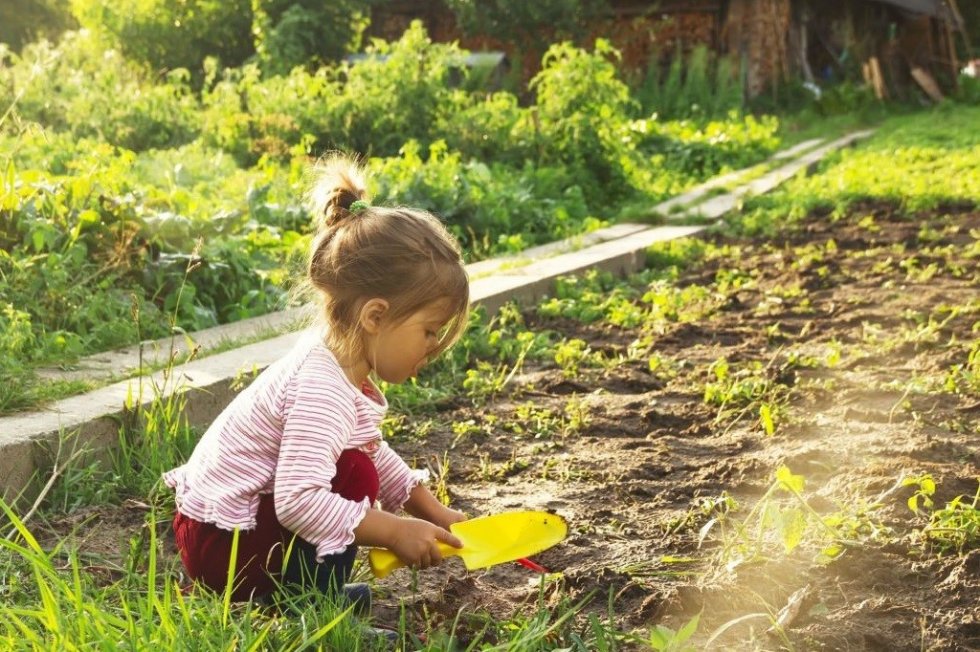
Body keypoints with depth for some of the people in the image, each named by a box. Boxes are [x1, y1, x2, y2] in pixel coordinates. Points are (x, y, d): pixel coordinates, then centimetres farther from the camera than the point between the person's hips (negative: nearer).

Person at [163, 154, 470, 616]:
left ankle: (315, 592, 9)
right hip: (222, 545, -10)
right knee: (354, 476, -19)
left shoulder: (344, 368, 2)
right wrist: (394, 531, -28)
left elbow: (376, 453, 16)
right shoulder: (322, 390, -29)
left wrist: (432, 512, 10)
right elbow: (299, 501, -36)